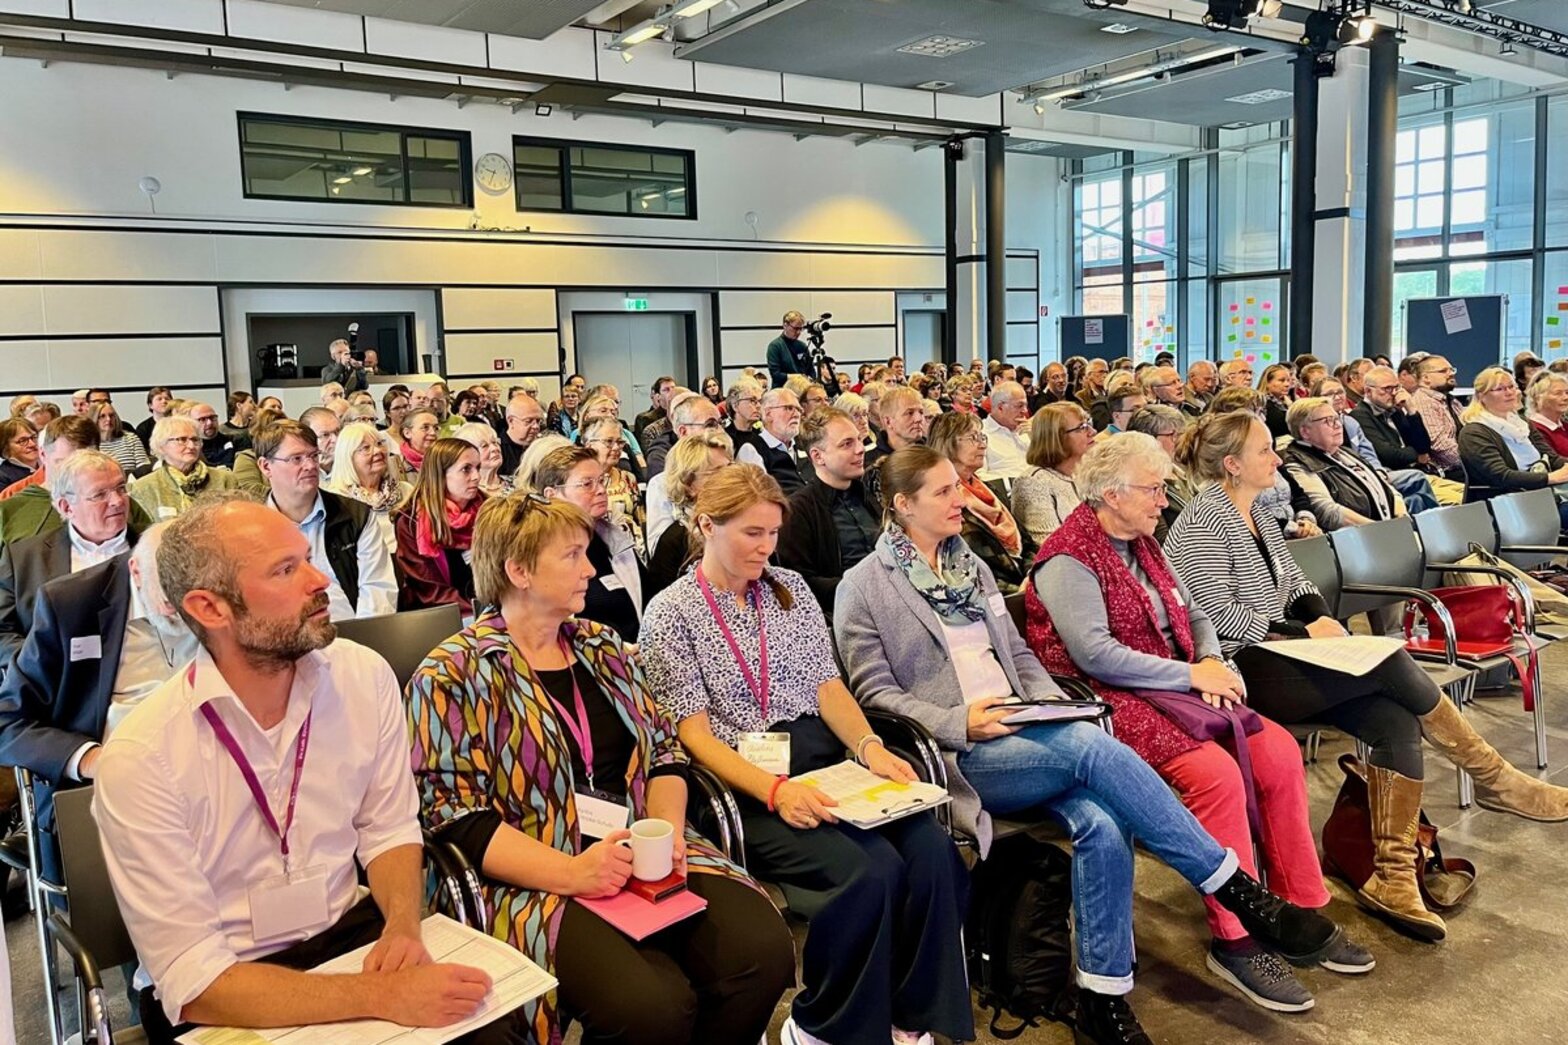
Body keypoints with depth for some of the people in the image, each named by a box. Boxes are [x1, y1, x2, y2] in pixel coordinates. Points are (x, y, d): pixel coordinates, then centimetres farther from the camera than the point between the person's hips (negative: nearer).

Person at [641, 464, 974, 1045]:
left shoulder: (790, 588, 15)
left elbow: (827, 686, 12)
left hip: (823, 757, 5)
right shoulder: (671, 613, -1)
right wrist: (774, 789, -23)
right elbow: (694, 732, -8)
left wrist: (869, 747, -8)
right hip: (743, 784, -5)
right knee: (870, 870, -27)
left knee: (931, 850, -21)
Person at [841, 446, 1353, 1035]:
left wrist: (1055, 703, 0)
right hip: (955, 755, -6)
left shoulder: (970, 566, 19)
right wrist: (959, 723, -18)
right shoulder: (865, 587, 0)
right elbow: (874, 692, -5)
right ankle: (1235, 887, -19)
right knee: (1092, 746, -29)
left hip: (1018, 737, 6)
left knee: (1101, 824, -24)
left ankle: (1103, 997, -13)